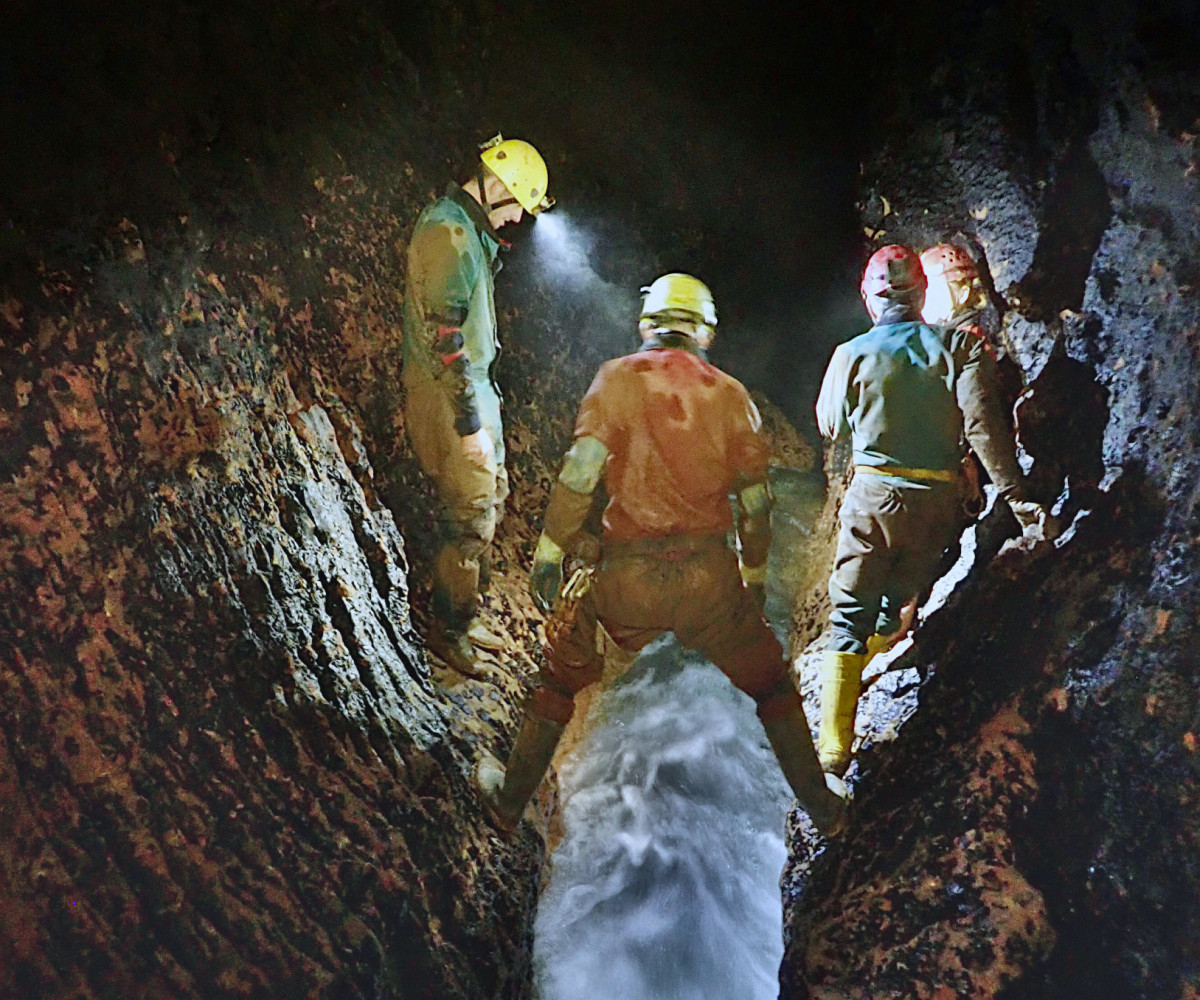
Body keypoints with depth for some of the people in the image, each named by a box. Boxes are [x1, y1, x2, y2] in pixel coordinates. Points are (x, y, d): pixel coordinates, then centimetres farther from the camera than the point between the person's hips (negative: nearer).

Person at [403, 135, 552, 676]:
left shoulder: (469, 228, 14)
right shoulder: (447, 231, -20)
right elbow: (444, 337, -24)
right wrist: (469, 423, -24)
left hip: (473, 385, 11)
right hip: (447, 393, -11)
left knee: (491, 496, 18)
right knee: (472, 517, -5)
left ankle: (460, 615, 30)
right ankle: (448, 630, 10)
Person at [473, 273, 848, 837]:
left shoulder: (618, 378, 0)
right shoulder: (730, 394, 5)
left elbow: (581, 470, -11)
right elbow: (756, 501, 6)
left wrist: (549, 553, -5)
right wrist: (754, 576, 19)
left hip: (627, 577, -1)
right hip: (709, 576, 1)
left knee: (563, 670, 20)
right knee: (769, 681, 20)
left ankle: (510, 800, 30)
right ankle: (823, 807, 28)